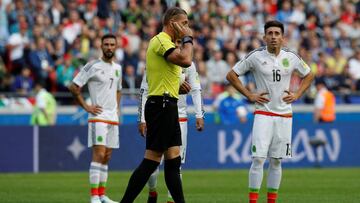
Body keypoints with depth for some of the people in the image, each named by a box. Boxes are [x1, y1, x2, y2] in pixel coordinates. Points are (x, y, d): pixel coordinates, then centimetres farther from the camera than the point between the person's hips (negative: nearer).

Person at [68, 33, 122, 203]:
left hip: (113, 118, 7)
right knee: (99, 154, -16)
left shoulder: (117, 68, 15)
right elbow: (73, 87, -8)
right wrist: (86, 107, -10)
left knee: (106, 157, 8)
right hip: (98, 116, -7)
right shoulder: (93, 66, -7)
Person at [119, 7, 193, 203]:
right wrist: (187, 38, -11)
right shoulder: (161, 40, -12)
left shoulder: (164, 41, 20)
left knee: (173, 160, 8)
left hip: (167, 106, 10)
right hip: (161, 105, -10)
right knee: (151, 160, -9)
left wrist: (178, 85, 16)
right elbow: (185, 60, -27)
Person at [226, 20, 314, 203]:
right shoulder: (255, 56, -5)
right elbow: (231, 75, 2)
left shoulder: (291, 57, 3)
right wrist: (249, 95, -4)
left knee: (276, 161, 7)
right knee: (258, 158, -12)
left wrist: (297, 95, 6)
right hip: (263, 114, -3)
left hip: (284, 115, 3)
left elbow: (308, 75, 20)